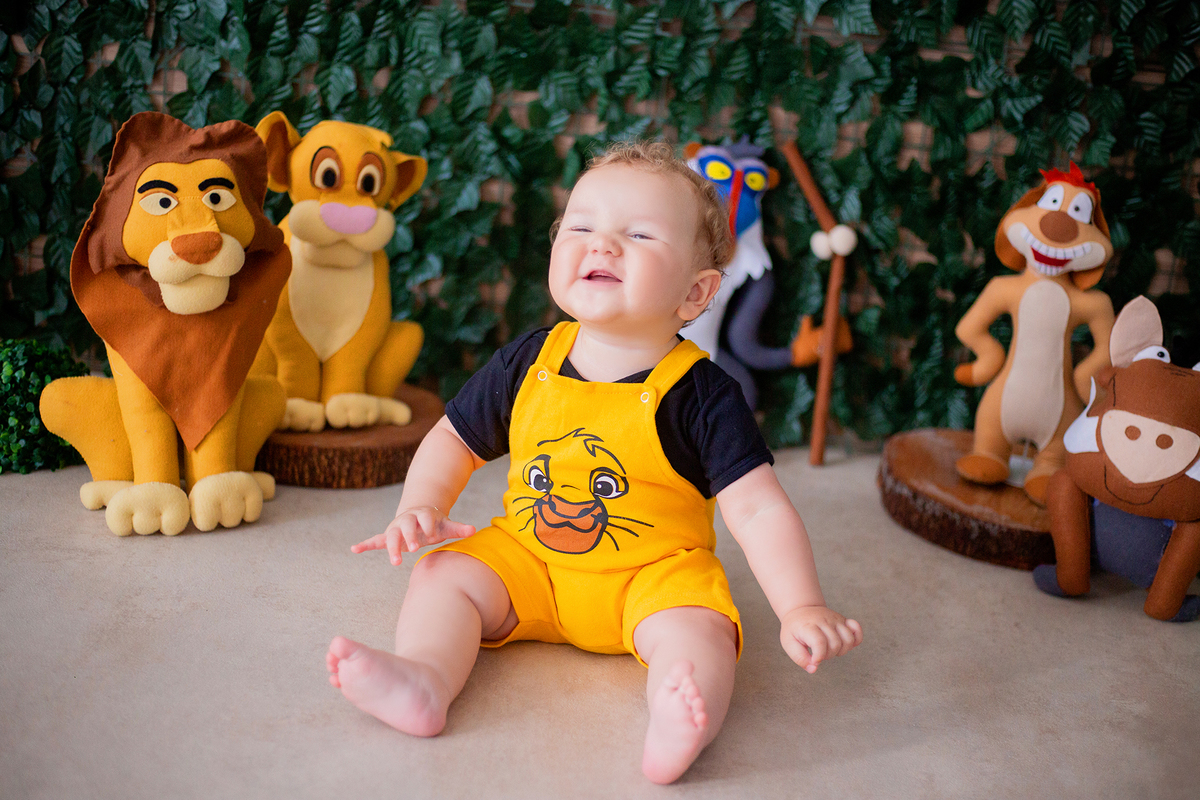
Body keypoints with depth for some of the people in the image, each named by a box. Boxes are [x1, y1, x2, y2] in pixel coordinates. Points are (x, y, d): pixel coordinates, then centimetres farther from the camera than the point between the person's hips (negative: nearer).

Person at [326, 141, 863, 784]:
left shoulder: (701, 394, -17)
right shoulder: (526, 364, -6)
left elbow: (757, 511, -19)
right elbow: (455, 439, 9)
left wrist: (802, 610, -29)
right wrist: (420, 510, -8)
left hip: (654, 575, -3)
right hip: (527, 561, 4)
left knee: (698, 626, -29)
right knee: (445, 572, -13)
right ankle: (424, 676, -31)